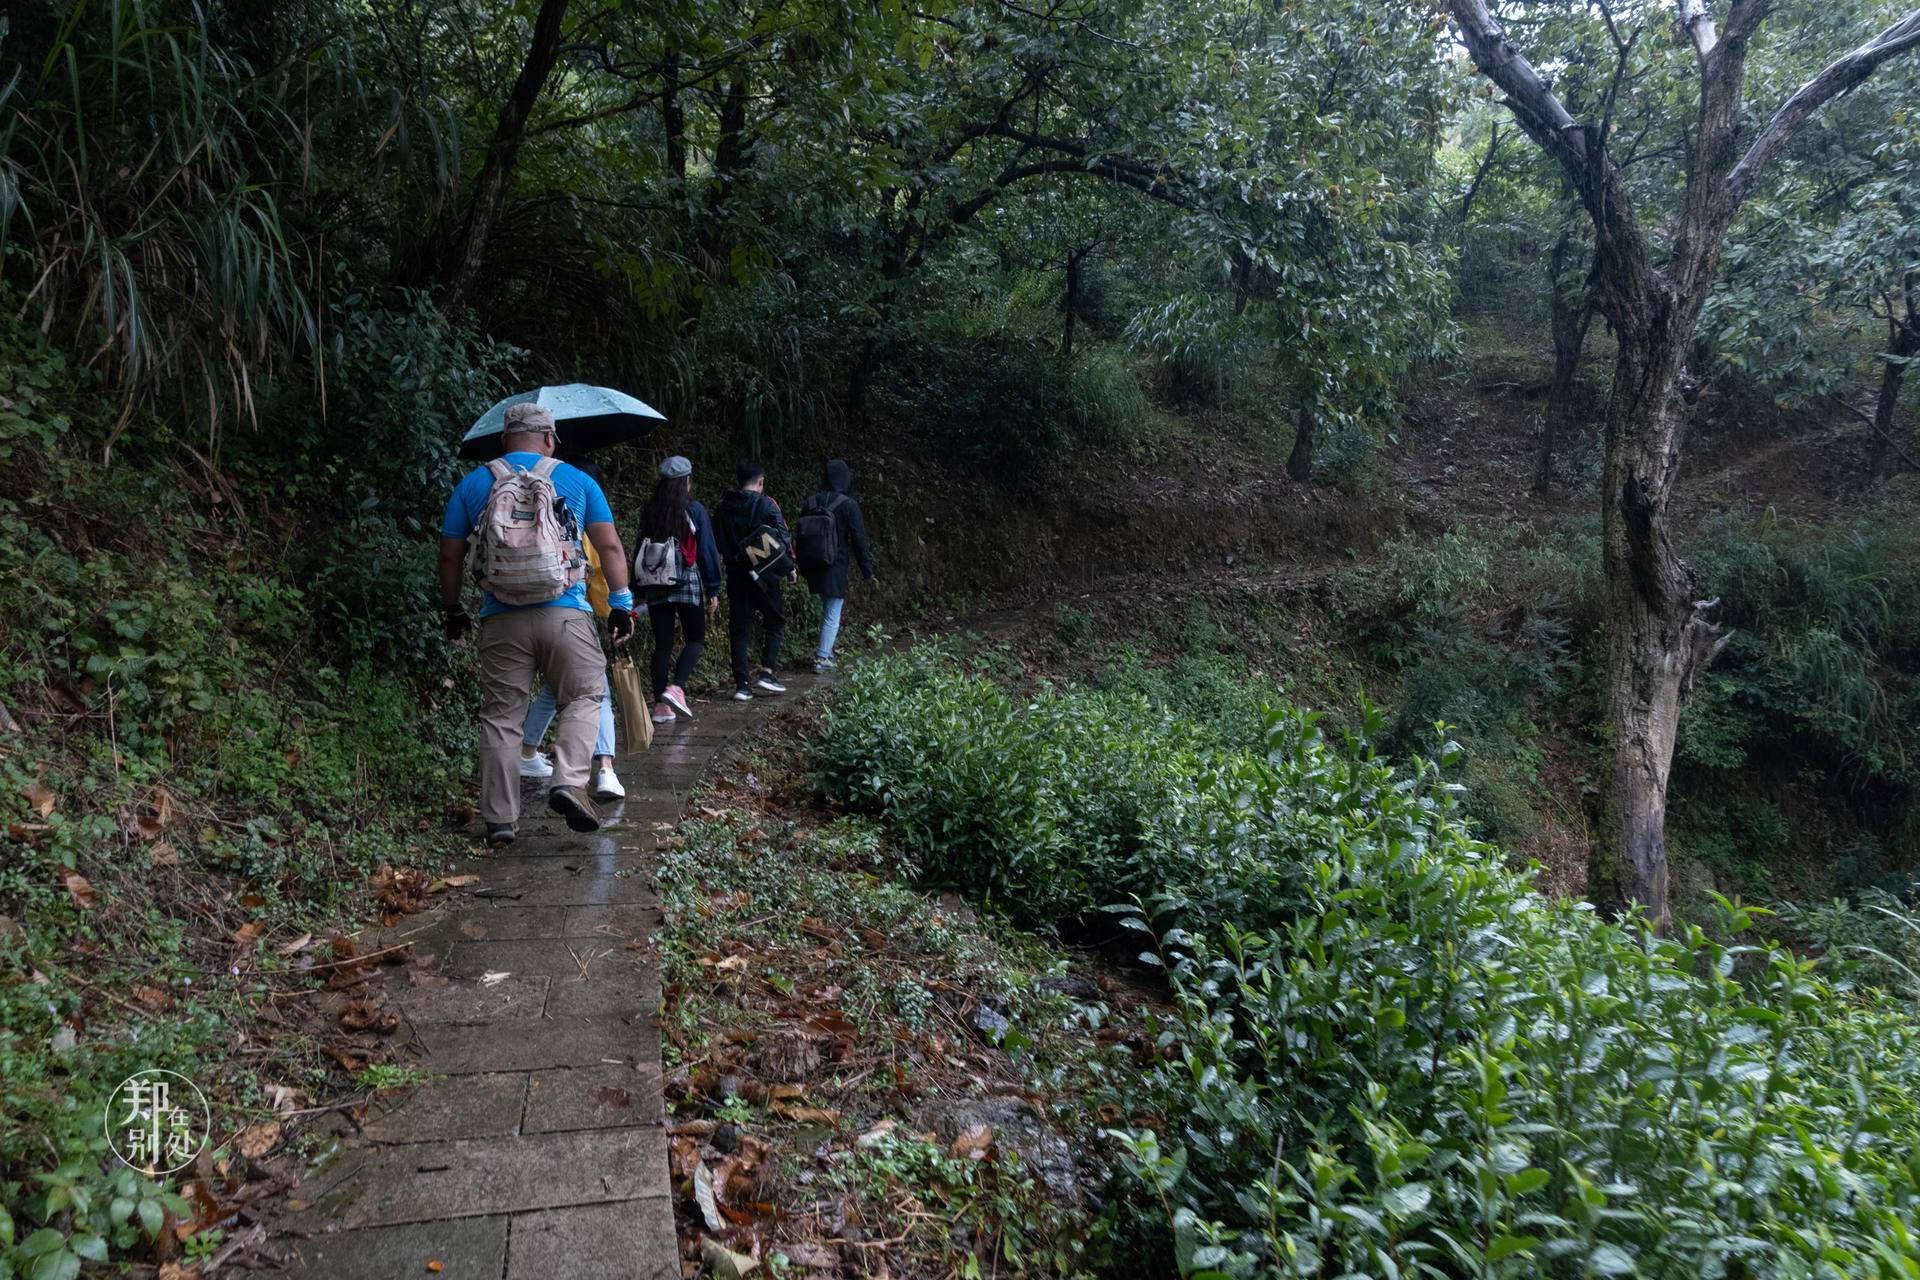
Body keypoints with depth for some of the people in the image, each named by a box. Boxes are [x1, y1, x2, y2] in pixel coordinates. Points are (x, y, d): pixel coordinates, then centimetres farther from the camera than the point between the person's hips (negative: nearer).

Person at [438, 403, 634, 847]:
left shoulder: (472, 485, 12)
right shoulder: (577, 480, 8)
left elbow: (450, 556, 12)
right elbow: (610, 547, 4)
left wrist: (453, 611, 22)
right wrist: (621, 603, 7)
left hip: (501, 619, 2)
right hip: (565, 612, -1)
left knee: (501, 717, 8)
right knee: (584, 697, 13)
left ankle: (499, 820, 10)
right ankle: (568, 781, -8)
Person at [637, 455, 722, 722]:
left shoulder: (649, 512, 6)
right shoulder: (694, 510, -5)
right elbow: (707, 551, -5)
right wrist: (713, 590, 0)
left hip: (655, 587, 4)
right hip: (688, 584, -4)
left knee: (662, 643, 7)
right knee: (695, 639, 8)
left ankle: (661, 705, 5)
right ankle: (675, 688, -13)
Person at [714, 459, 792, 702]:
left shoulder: (724, 507, 5)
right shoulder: (766, 505, -8)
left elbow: (716, 543, 8)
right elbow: (782, 539, -10)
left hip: (735, 575, 4)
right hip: (764, 574, -4)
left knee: (739, 629, 7)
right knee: (776, 622, 12)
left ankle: (741, 684, 3)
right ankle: (766, 672, 0)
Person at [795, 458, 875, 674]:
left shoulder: (810, 503, 4)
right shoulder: (848, 505, -12)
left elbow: (801, 536, 11)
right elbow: (859, 540, -10)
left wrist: (803, 568, 20)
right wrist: (867, 571, -2)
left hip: (814, 567, 6)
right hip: (836, 568, -6)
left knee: (826, 608, 24)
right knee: (832, 615, 1)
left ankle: (825, 651, 29)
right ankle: (822, 658, -1)